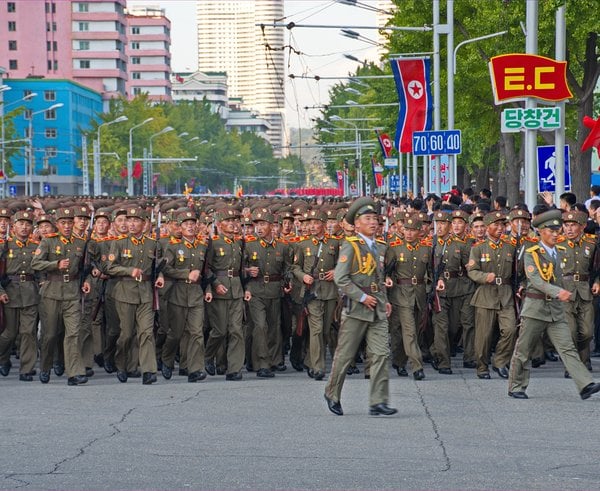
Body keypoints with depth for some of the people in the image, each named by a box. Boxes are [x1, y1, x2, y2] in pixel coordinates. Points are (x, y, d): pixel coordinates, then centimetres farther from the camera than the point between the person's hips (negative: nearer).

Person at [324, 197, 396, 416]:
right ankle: (332, 394, 24)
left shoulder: (380, 246, 14)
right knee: (345, 355, 5)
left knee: (381, 354, -6)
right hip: (355, 308, -5)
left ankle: (378, 403, -8)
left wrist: (385, 301, 14)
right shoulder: (350, 246, -8)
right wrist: (362, 297, -16)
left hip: (378, 309, 5)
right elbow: (340, 278, -15)